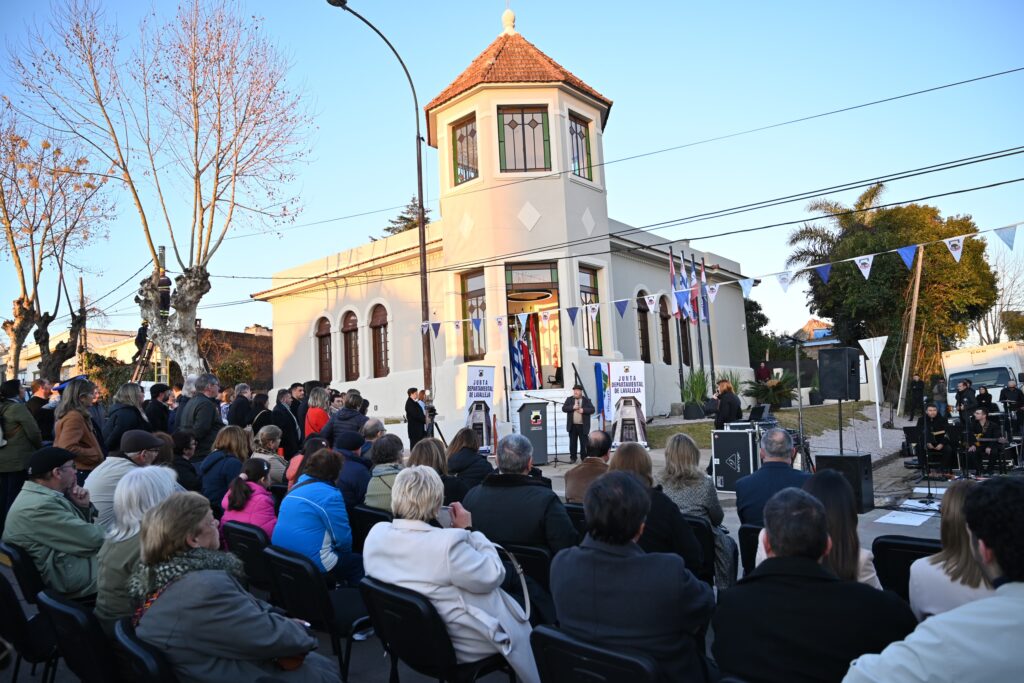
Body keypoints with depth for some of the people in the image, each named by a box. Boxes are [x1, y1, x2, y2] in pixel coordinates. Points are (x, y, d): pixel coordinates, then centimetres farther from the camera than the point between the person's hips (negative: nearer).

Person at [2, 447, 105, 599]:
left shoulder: (41, 496, 8)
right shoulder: (40, 506, -23)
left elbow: (82, 527, 15)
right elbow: (93, 539, -24)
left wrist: (83, 506, -3)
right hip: (73, 575, -10)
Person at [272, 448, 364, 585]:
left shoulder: (297, 487, 10)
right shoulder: (330, 496, -17)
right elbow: (343, 537, -13)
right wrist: (346, 552, 9)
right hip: (311, 564, -9)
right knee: (359, 563, 7)